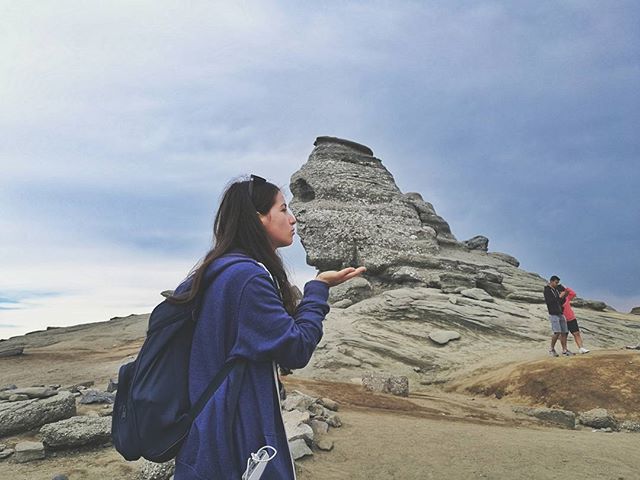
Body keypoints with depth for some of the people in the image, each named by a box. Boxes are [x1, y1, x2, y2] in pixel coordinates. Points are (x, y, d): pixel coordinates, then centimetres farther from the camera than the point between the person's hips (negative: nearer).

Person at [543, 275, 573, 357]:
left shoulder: (556, 290, 17)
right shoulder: (547, 290, -5)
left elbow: (560, 302, 18)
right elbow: (548, 302, -18)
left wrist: (564, 296, 0)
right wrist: (559, 296, -16)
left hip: (560, 314, 8)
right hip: (553, 314, -8)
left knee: (564, 332, 2)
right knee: (557, 332, -17)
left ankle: (564, 350, 9)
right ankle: (552, 349, -3)